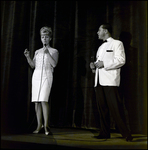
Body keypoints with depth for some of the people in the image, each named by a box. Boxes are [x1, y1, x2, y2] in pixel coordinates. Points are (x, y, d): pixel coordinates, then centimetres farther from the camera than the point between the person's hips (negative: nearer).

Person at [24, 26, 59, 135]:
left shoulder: (54, 51, 8)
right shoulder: (37, 52, 21)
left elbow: (54, 64, -6)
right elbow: (33, 65, 15)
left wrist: (47, 53, -13)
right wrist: (28, 57, 1)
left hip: (46, 75, -5)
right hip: (36, 75, 5)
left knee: (44, 100, -17)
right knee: (36, 101, 0)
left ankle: (46, 125, -15)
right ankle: (39, 125, 7)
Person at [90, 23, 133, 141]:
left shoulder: (117, 43, 4)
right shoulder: (101, 47, 27)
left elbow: (121, 60, -8)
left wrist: (104, 64, -13)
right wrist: (94, 65, 9)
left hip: (110, 81, -7)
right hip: (99, 81, 7)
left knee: (115, 108, -11)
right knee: (102, 108, 5)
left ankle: (126, 134, -4)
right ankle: (105, 133, 12)